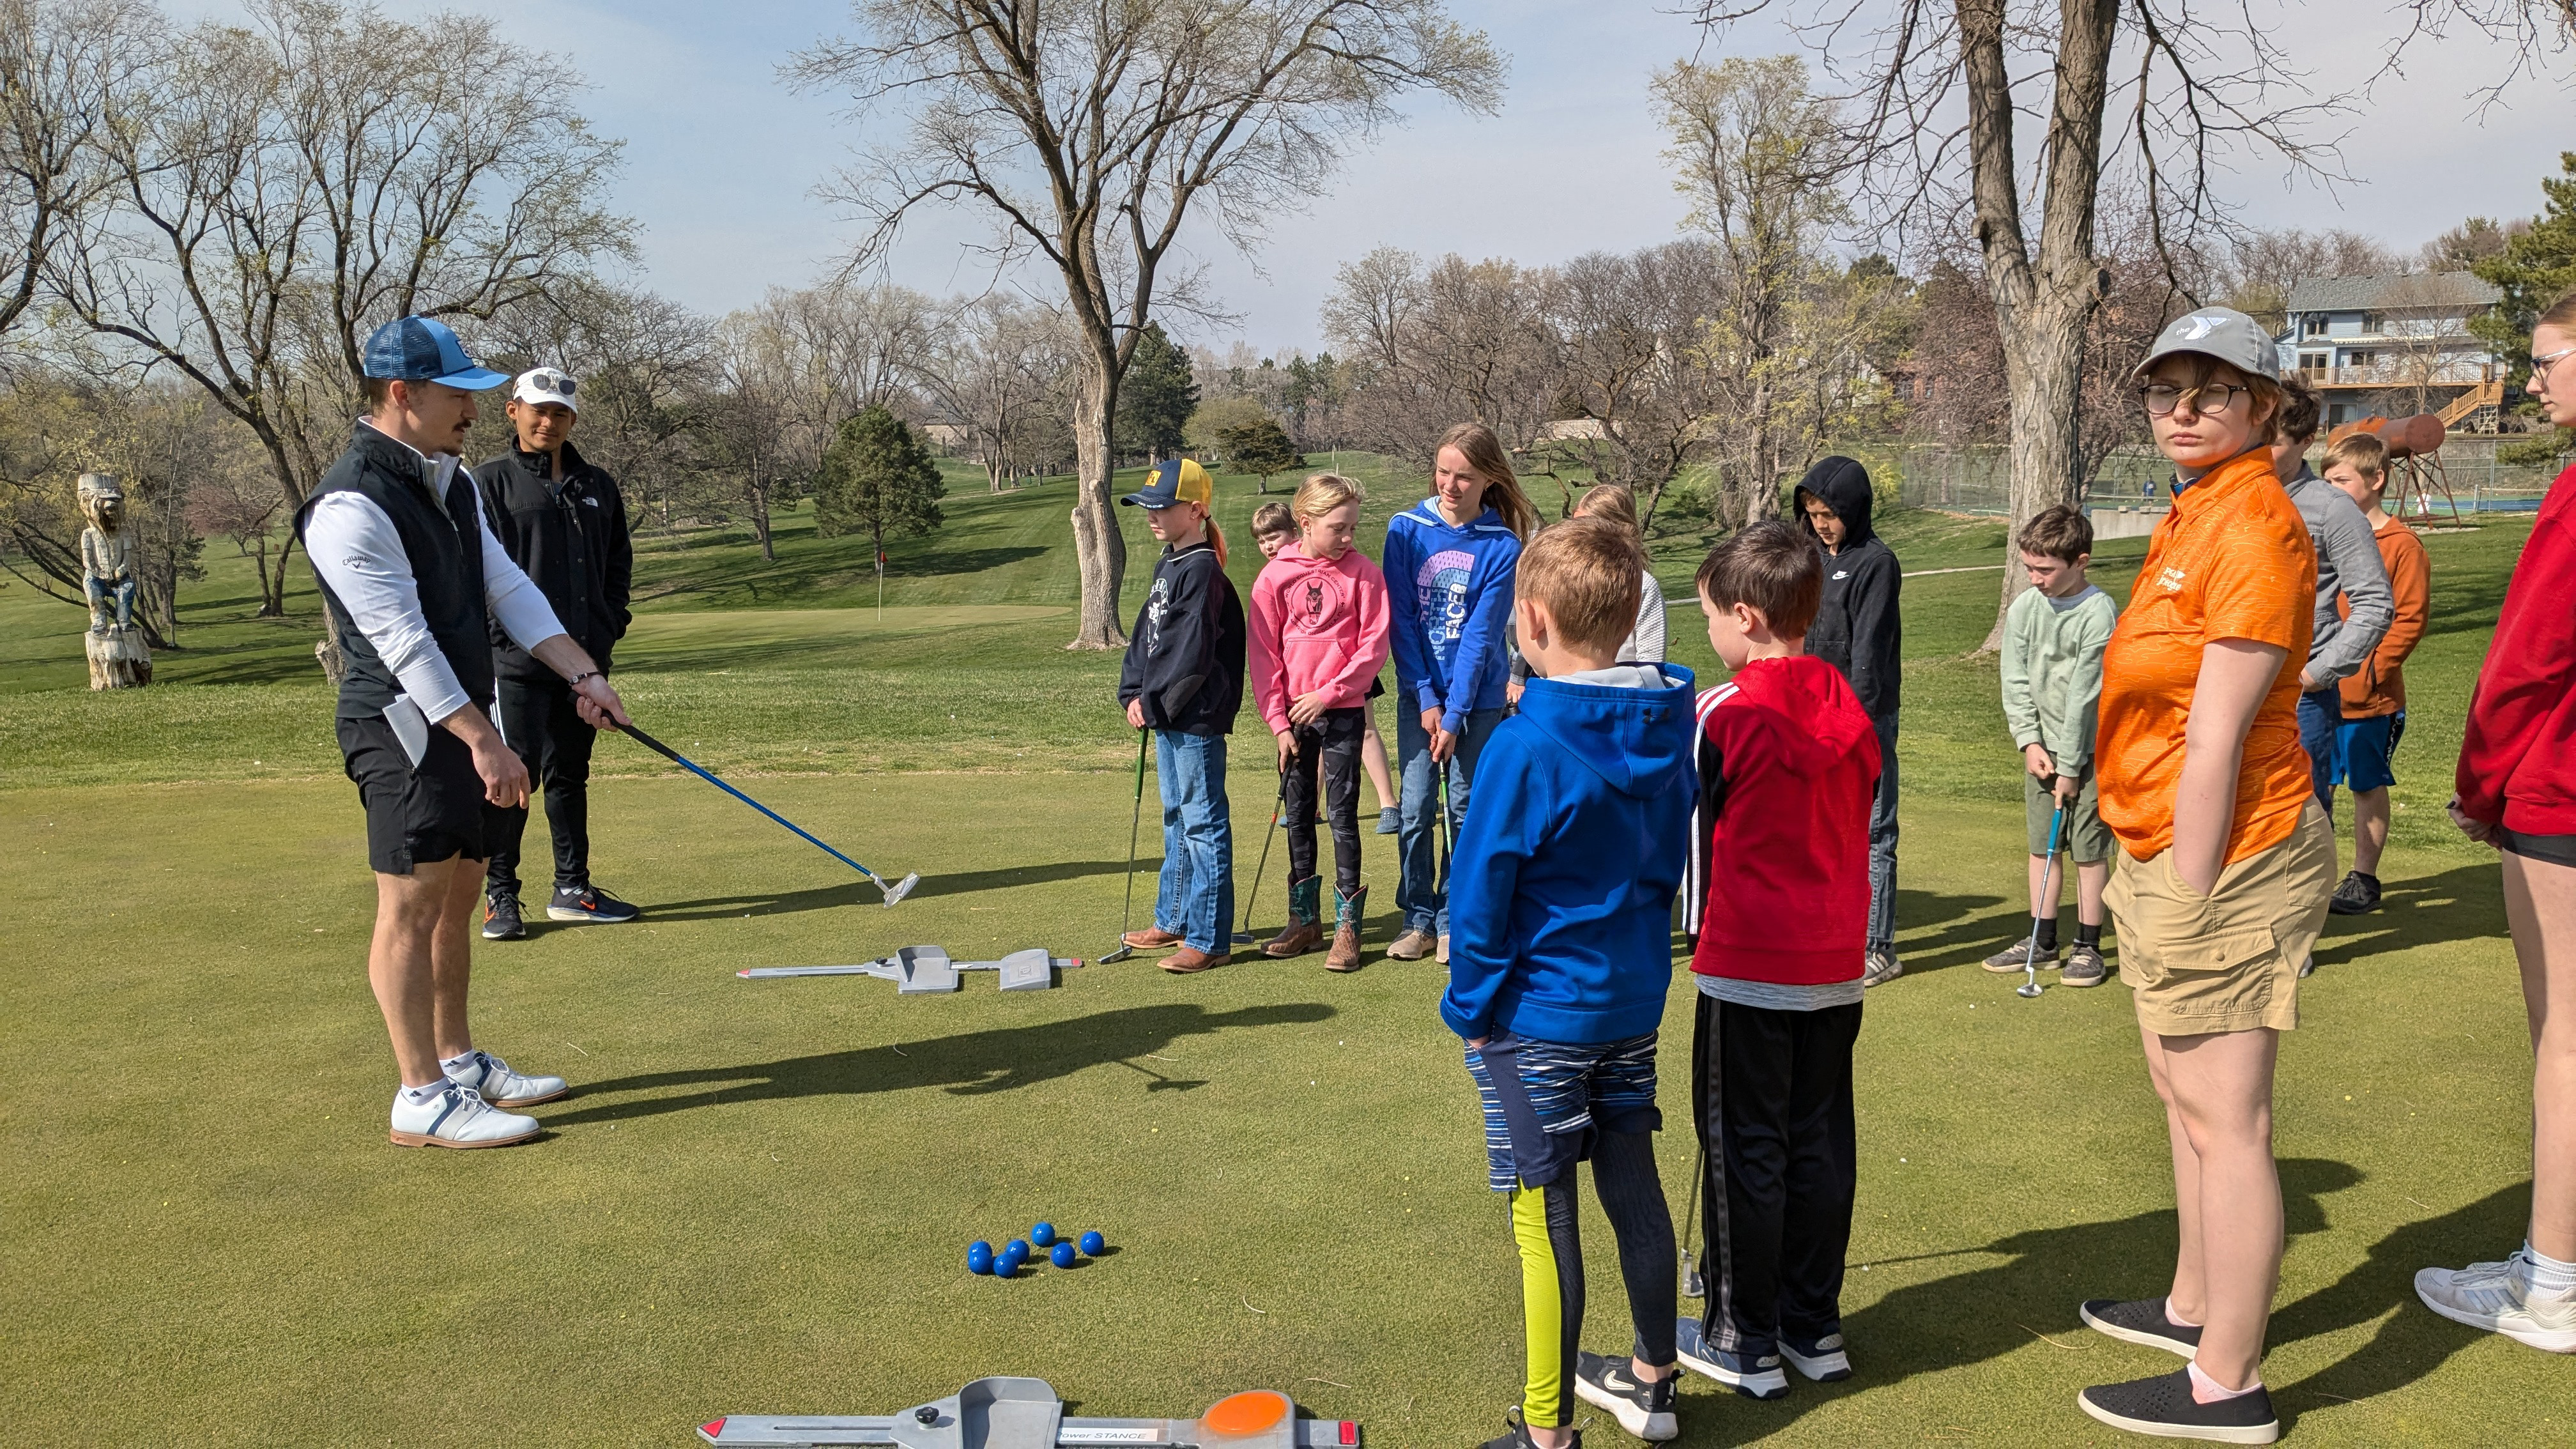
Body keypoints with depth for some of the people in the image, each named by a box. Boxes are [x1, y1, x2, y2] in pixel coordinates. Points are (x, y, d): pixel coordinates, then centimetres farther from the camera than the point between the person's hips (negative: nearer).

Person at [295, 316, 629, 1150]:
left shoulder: (451, 483, 14)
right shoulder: (352, 505, -16)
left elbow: (507, 588, 13)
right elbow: (403, 641, -21)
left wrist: (584, 675, 4)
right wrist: (483, 740, -23)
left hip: (461, 720, 9)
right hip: (403, 728, -9)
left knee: (456, 901, 15)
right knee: (411, 908, -4)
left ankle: (460, 1063, 26)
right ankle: (423, 1100, 1)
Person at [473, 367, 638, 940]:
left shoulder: (597, 485, 15)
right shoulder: (490, 483, -1)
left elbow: (619, 560, 20)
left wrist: (609, 625, 8)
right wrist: (512, 633, -15)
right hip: (518, 661, -5)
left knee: (571, 774, 12)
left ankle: (573, 888, 19)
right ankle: (500, 897, 5)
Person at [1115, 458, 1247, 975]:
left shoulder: (1202, 571, -16)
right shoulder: (1168, 566, 14)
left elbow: (1191, 654, -21)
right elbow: (1146, 636, 14)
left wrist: (1155, 701, -14)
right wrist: (1134, 694, 2)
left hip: (1198, 719, -10)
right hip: (1166, 717, 10)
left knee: (1204, 823, -3)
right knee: (1176, 819, 19)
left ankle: (1208, 938, 3)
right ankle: (1174, 920, 32)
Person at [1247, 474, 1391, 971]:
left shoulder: (1363, 574, -5)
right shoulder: (1275, 577, -2)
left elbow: (1374, 647, -7)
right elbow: (1264, 655, 0)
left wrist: (1327, 695, -12)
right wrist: (1278, 721, -4)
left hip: (1343, 710, -3)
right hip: (1293, 713, 3)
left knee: (1342, 813, -2)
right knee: (1297, 813, 10)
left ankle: (1347, 926, 6)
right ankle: (1305, 919, 22)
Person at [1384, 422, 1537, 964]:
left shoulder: (1502, 546, -8)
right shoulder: (1406, 529, -3)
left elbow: (1481, 636, -11)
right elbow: (1401, 620, -4)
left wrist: (1454, 715, -14)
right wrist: (1425, 699, -9)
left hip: (1478, 698, -1)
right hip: (1418, 693, 1)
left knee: (1466, 809, 4)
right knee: (1416, 808, 1)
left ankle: (1454, 920, 15)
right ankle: (1418, 920, 12)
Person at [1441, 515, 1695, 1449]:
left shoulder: (1527, 748, -22)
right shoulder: (1667, 727, -1)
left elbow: (1480, 895, -16)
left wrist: (1469, 1008, -4)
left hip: (1537, 1019, -7)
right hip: (1635, 1001, 7)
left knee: (1544, 1218, 2)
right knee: (1635, 1188, 20)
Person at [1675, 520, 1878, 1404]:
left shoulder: (1723, 713, -15)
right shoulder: (1848, 708, 3)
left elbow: (1680, 824, -8)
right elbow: (1859, 819, 11)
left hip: (1749, 967, -6)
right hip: (1837, 964, 6)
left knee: (1744, 1148, 4)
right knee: (1820, 1139, 14)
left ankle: (1745, 1342, 14)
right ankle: (1814, 1326, 24)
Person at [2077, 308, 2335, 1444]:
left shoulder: (2253, 527, -17)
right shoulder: (2193, 516, 14)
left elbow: (2218, 732, -21)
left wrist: (2189, 891, -20)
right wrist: (2157, 880, 16)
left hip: (2220, 859, -10)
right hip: (2170, 851, 10)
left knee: (2223, 1119, -2)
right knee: (2182, 1092, 21)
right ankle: (2194, 1306, 38)